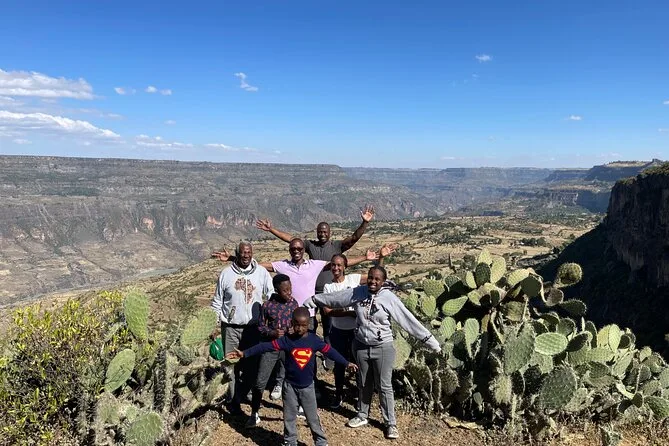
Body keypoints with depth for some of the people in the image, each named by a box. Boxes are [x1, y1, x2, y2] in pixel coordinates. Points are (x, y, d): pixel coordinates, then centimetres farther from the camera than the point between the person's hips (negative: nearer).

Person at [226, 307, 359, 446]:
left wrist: (346, 363, 3)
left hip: (307, 386, 0)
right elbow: (266, 346, -17)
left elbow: (329, 351, 1)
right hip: (290, 385, 0)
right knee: (289, 417, 12)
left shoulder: (314, 340, -8)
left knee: (313, 417, 12)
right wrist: (244, 353, -23)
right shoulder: (286, 340, -13)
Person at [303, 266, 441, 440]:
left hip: (383, 348, -3)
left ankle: (391, 423, 20)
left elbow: (409, 320, -15)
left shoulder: (389, 298, -16)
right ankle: (362, 415, 37)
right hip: (361, 346, 3)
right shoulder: (356, 293, -7)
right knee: (364, 384, 19)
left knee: (384, 386, 5)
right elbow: (332, 298, 5)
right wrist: (311, 301, 14)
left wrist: (430, 341, -15)